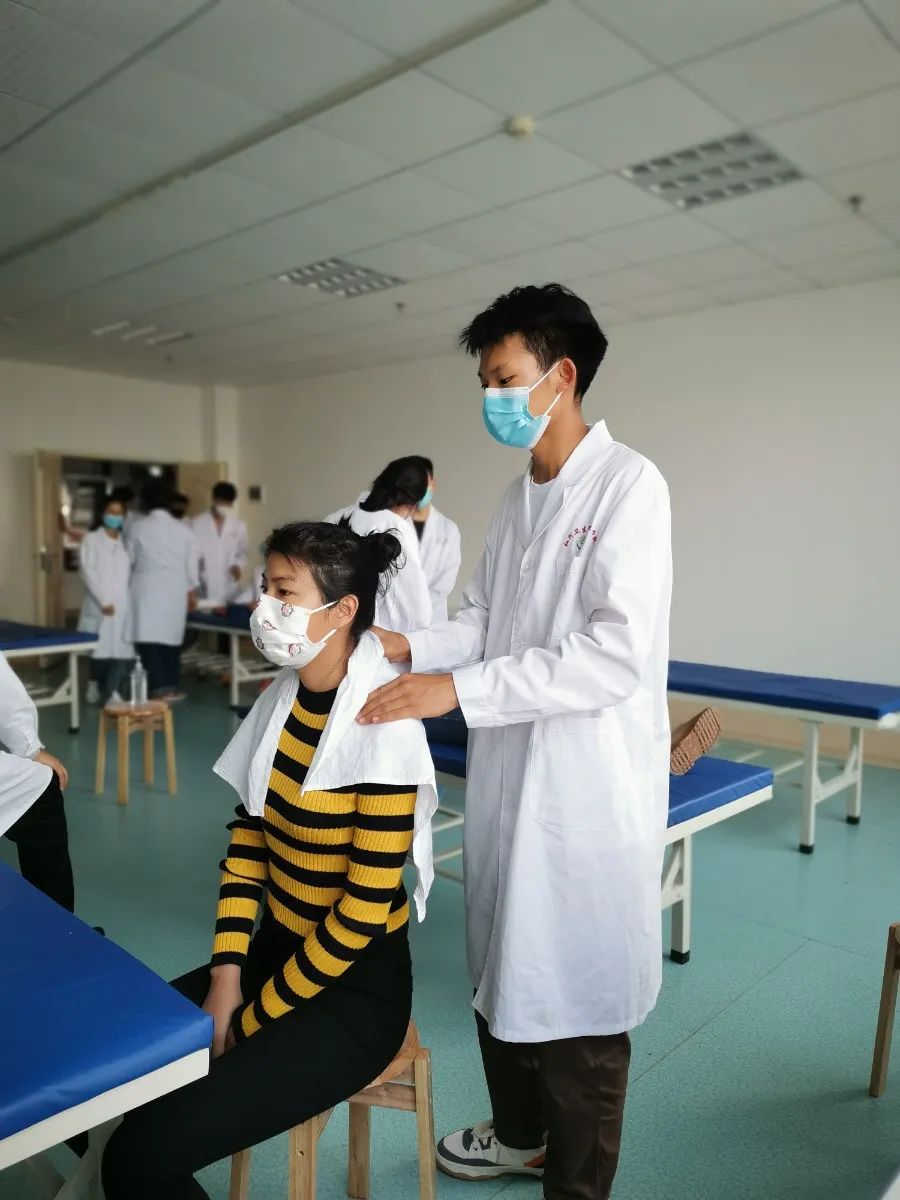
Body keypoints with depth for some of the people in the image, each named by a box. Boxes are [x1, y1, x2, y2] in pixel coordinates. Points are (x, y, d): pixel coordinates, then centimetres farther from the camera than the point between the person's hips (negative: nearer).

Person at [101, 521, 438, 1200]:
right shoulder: (284, 697, -1)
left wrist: (251, 1020, -11)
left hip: (357, 989, -6)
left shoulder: (383, 731, -24)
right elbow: (249, 835, 6)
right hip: (277, 949, 7)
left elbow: (364, 912, -21)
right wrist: (226, 973, -2)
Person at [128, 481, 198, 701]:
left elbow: (130, 560, 10)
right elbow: (191, 564, 8)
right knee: (171, 638, 11)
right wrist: (192, 590, 20)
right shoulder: (183, 530, 5)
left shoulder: (139, 528, 0)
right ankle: (171, 687, 14)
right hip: (175, 591, 3)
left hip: (147, 589, -3)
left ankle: (159, 688, -8)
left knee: (149, 638, -2)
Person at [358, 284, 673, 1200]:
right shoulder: (518, 498, 11)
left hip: (588, 787, -8)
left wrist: (457, 690, -25)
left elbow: (619, 651, -23)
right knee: (502, 968, 22)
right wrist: (406, 645, -3)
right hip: (507, 774, 8)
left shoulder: (627, 486, -14)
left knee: (577, 993, 8)